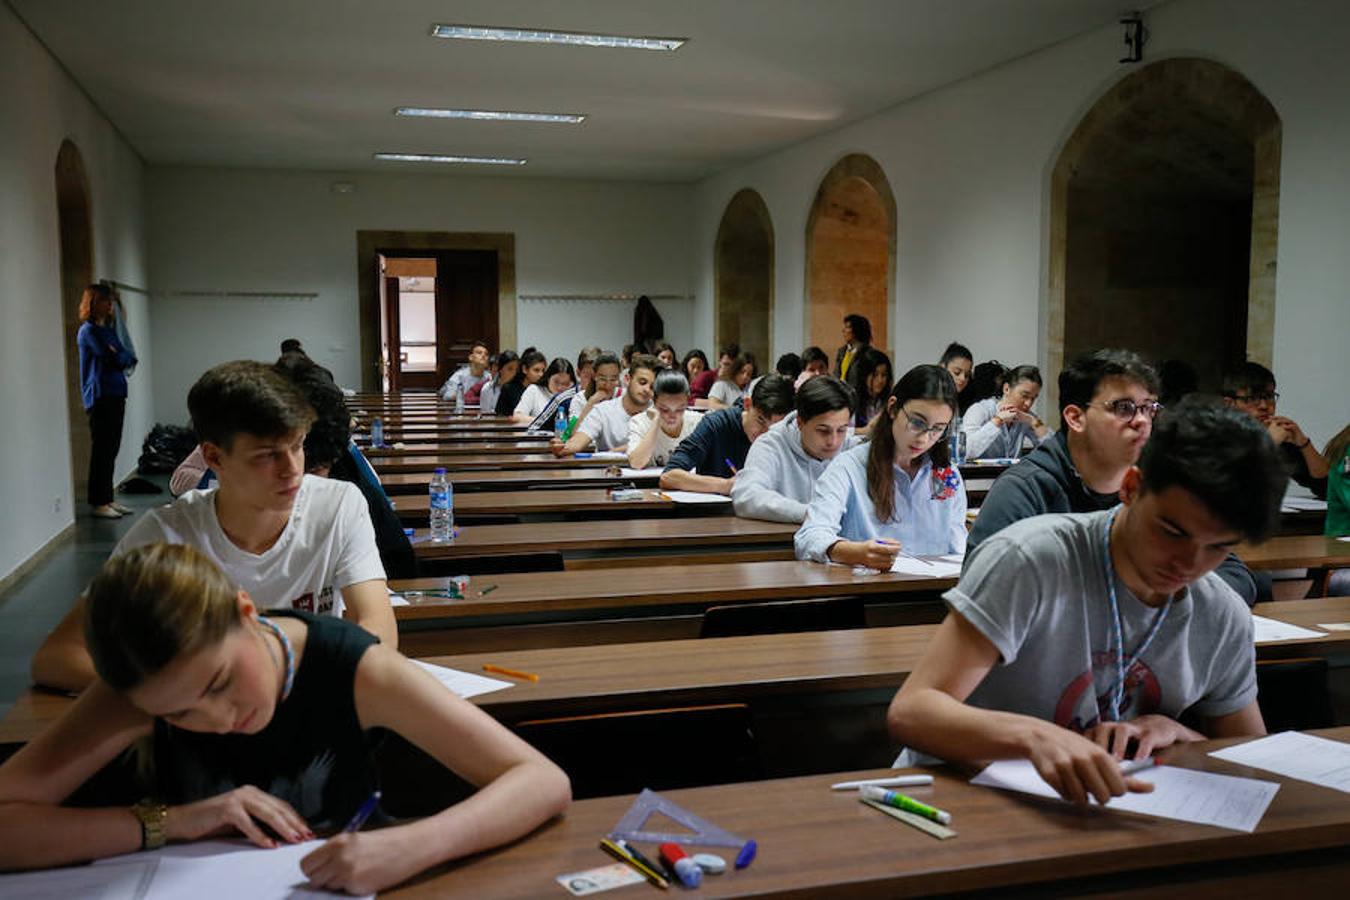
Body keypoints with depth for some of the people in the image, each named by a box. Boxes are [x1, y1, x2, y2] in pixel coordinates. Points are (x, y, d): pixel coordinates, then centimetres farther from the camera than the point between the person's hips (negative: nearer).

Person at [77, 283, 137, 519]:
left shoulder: (108, 329, 19)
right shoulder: (88, 330, -6)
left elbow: (127, 358, 12)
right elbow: (113, 359, -13)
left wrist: (122, 358, -7)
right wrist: (125, 357, 6)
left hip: (116, 394, 8)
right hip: (99, 396, -8)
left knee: (112, 449, 9)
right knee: (101, 450, -6)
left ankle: (108, 498, 15)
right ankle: (98, 503, -1)